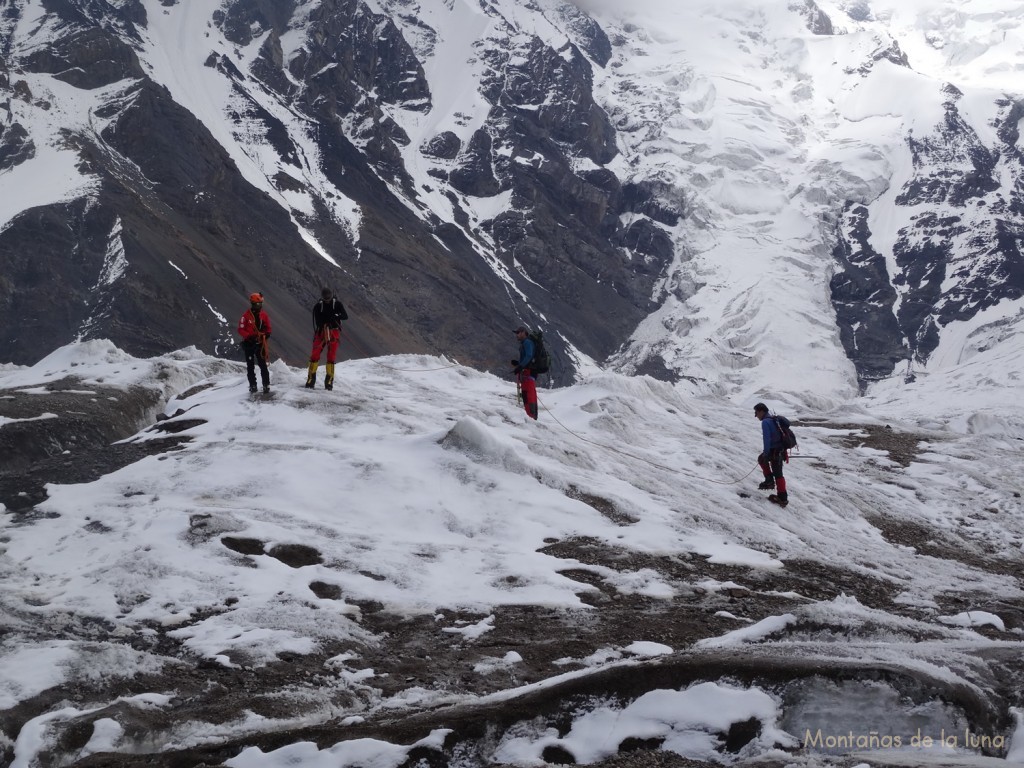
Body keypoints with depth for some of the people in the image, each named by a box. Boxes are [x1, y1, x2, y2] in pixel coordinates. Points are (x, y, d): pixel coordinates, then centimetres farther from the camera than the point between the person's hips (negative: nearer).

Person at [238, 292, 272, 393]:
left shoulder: (264, 315, 3)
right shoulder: (246, 316, -7)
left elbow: (268, 328, 14)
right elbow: (241, 330, -6)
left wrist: (266, 334, -8)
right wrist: (249, 336, -21)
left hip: (260, 343, 2)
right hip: (249, 343, -2)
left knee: (263, 365, -2)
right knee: (250, 366, 4)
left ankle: (266, 384, 0)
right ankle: (252, 385, 9)